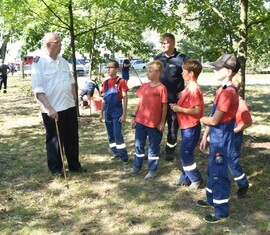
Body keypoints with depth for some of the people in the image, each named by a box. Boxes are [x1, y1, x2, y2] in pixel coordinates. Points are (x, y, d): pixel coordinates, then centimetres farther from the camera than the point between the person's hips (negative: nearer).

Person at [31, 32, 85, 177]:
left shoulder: (63, 61, 9)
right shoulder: (39, 63, -12)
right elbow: (38, 90, -17)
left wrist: (74, 99, 13)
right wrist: (49, 108, -23)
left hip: (69, 106, 6)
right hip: (52, 110, -6)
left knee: (72, 138, 15)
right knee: (54, 140, 7)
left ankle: (74, 164, 30)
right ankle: (55, 169, 22)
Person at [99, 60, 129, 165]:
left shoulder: (121, 81, -9)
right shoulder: (105, 83, 8)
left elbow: (125, 99, -9)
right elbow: (104, 99, 13)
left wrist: (124, 114, -13)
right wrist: (101, 113, 12)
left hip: (117, 111, -6)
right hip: (108, 112, 6)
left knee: (117, 134, -10)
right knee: (110, 134, 11)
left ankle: (124, 157, -3)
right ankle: (116, 153, 25)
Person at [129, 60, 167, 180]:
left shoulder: (161, 88, -10)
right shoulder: (144, 86, 6)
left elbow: (164, 106, -7)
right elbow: (139, 102, 11)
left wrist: (162, 122, -7)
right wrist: (134, 117, 10)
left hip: (154, 123, -5)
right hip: (140, 121, 5)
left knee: (153, 147, 7)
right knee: (139, 145, 15)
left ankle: (152, 170, 19)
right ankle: (137, 167, 30)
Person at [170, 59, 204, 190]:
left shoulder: (194, 89, -21)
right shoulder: (189, 88, 9)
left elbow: (197, 110, -26)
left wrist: (179, 109, -20)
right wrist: (177, 106, 6)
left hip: (191, 127, -10)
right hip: (186, 126, 10)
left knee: (185, 154, -2)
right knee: (185, 153, 17)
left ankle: (196, 179, 13)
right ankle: (185, 178, 28)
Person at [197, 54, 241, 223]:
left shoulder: (229, 92, -23)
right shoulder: (222, 90, 8)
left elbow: (214, 120, -22)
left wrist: (201, 119, -2)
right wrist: (205, 136, 15)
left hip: (222, 140, -10)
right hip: (216, 139, 10)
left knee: (219, 174, 1)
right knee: (212, 170, 22)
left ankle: (222, 211, 14)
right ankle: (212, 199, 40)